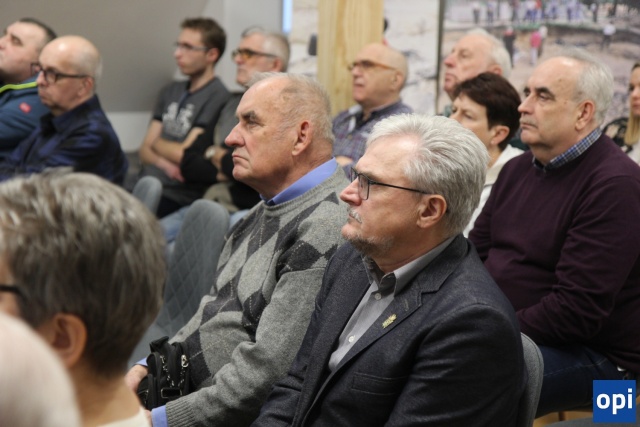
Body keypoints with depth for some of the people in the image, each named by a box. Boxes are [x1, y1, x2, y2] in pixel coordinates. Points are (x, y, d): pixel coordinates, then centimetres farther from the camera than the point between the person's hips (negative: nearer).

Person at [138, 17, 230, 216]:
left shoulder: (217, 96, -7)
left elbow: (184, 154, -10)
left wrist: (157, 143, 10)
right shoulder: (170, 91, 19)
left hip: (178, 197, -7)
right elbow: (145, 150, 15)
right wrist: (165, 163, -7)